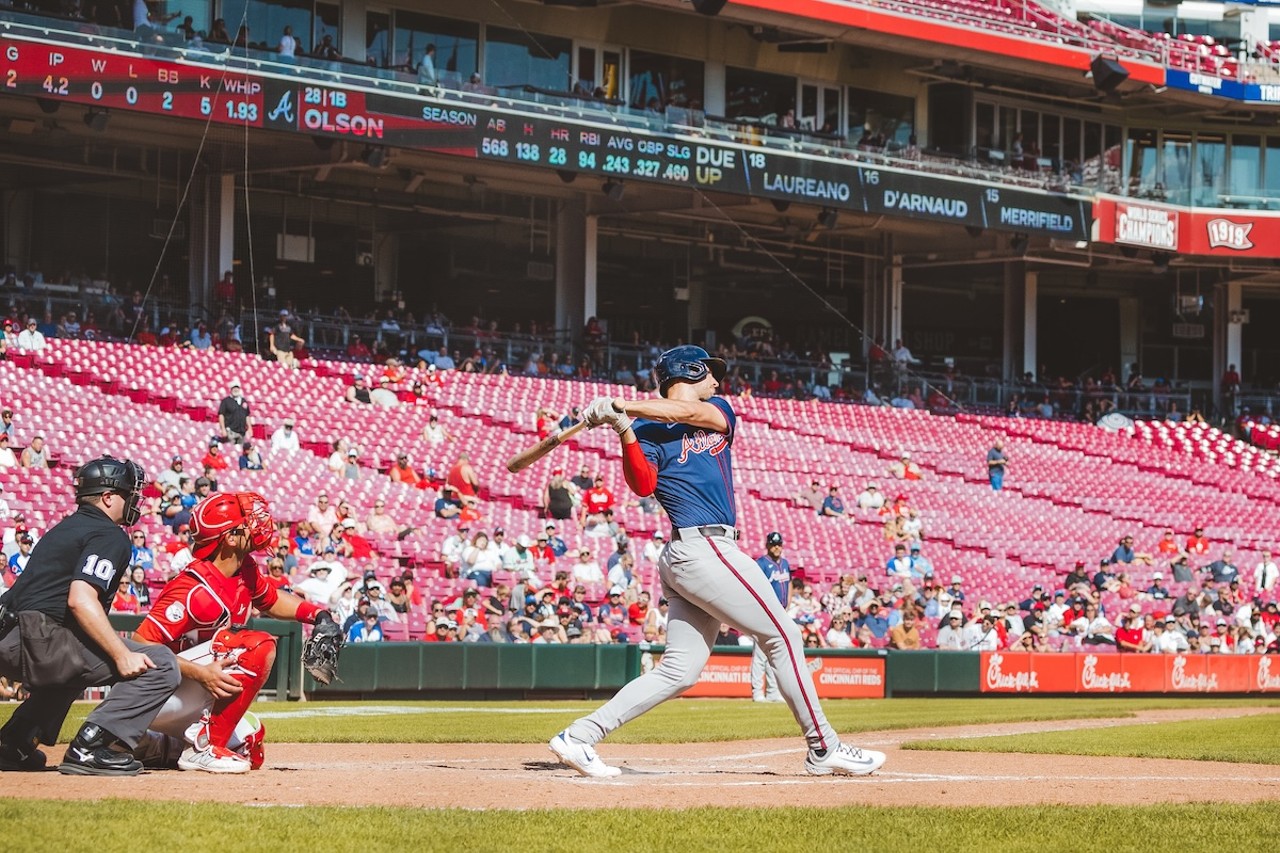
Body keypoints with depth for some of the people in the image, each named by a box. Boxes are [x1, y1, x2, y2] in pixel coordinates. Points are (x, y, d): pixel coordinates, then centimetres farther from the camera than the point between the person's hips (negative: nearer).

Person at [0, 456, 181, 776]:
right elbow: (80, 599, -20)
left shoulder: (66, 527, 26)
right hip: (41, 643, -10)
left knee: (73, 663, 43)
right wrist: (122, 655, -23)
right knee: (160, 665, -12)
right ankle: (89, 747, -19)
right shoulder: (109, 536, -4)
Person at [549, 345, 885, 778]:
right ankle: (823, 749, 0)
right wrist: (625, 431, -26)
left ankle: (579, 736, 2)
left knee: (680, 669, 3)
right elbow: (643, 484, -13)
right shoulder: (650, 428, 2)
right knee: (782, 635, -4)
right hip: (702, 548, -8)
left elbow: (690, 413, -2)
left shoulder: (719, 411, 21)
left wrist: (622, 406, -13)